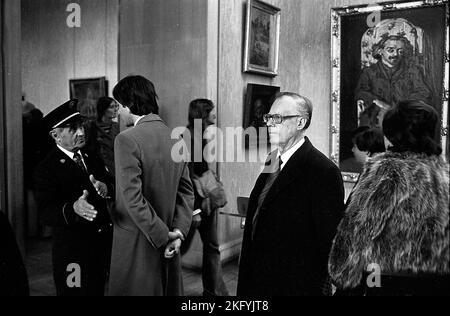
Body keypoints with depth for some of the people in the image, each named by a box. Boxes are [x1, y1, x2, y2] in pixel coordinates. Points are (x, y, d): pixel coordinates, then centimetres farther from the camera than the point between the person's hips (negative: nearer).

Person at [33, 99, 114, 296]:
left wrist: (107, 189, -17)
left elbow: (112, 185, 7)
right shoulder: (46, 169, -13)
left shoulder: (91, 157, 8)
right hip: (73, 251, -5)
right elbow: (47, 213, -24)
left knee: (98, 290, 17)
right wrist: (73, 208, -44)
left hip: (103, 242, 6)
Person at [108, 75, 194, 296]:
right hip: (168, 241, 7)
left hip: (137, 243, -6)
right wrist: (179, 230, -3)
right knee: (168, 289, 19)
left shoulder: (127, 139, -16)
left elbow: (132, 197, -20)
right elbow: (187, 191, 4)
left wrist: (163, 235, -15)